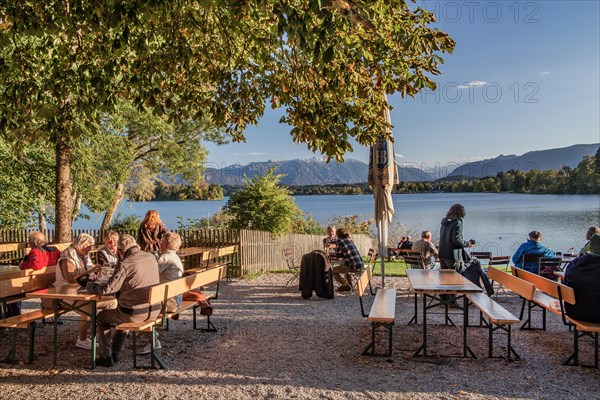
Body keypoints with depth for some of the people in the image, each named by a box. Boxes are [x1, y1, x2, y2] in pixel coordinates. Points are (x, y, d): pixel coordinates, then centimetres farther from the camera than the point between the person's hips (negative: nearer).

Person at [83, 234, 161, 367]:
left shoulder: (124, 264, -16)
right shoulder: (151, 257, 4)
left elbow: (107, 289, -14)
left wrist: (87, 284, 2)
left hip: (135, 313, -7)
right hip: (155, 309, 7)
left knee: (101, 318, 21)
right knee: (123, 315, 37)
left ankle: (106, 357, 27)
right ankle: (116, 353, 42)